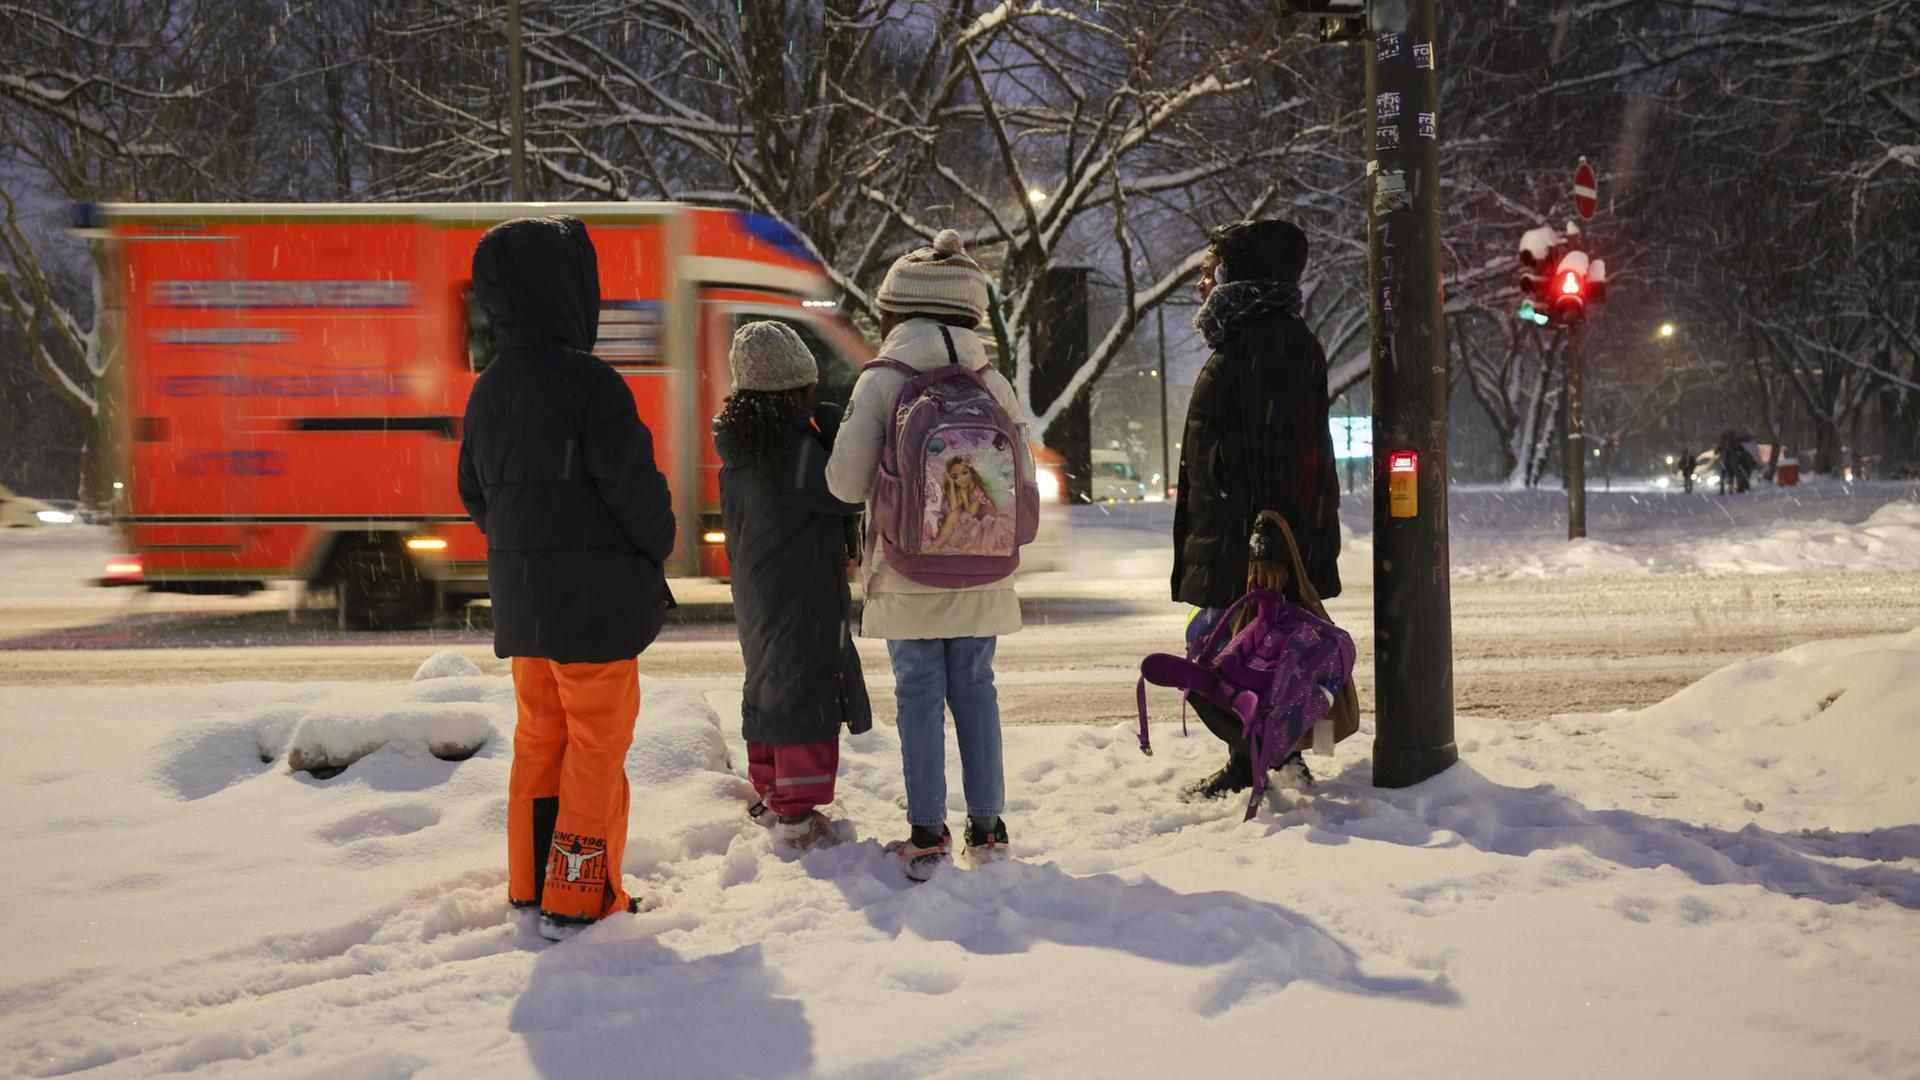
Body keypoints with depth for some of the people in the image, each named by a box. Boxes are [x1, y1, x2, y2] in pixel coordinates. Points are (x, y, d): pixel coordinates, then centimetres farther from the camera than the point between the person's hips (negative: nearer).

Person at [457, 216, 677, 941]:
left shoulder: (487, 392, 7)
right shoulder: (589, 384, -18)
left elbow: (475, 492, 15)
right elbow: (634, 485, -17)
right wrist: (656, 549, 1)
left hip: (522, 600, 8)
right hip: (594, 600, -7)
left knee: (539, 738, 17)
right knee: (598, 744, 1)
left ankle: (532, 885, 24)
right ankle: (577, 901, 4)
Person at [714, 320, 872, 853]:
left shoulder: (738, 451, 4)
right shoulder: (799, 449, -21)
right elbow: (851, 494, -15)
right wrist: (832, 425, -8)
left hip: (754, 592, 9)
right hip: (802, 598, -9)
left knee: (768, 682, 19)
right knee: (806, 690, -4)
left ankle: (769, 794, 31)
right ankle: (796, 818, -4)